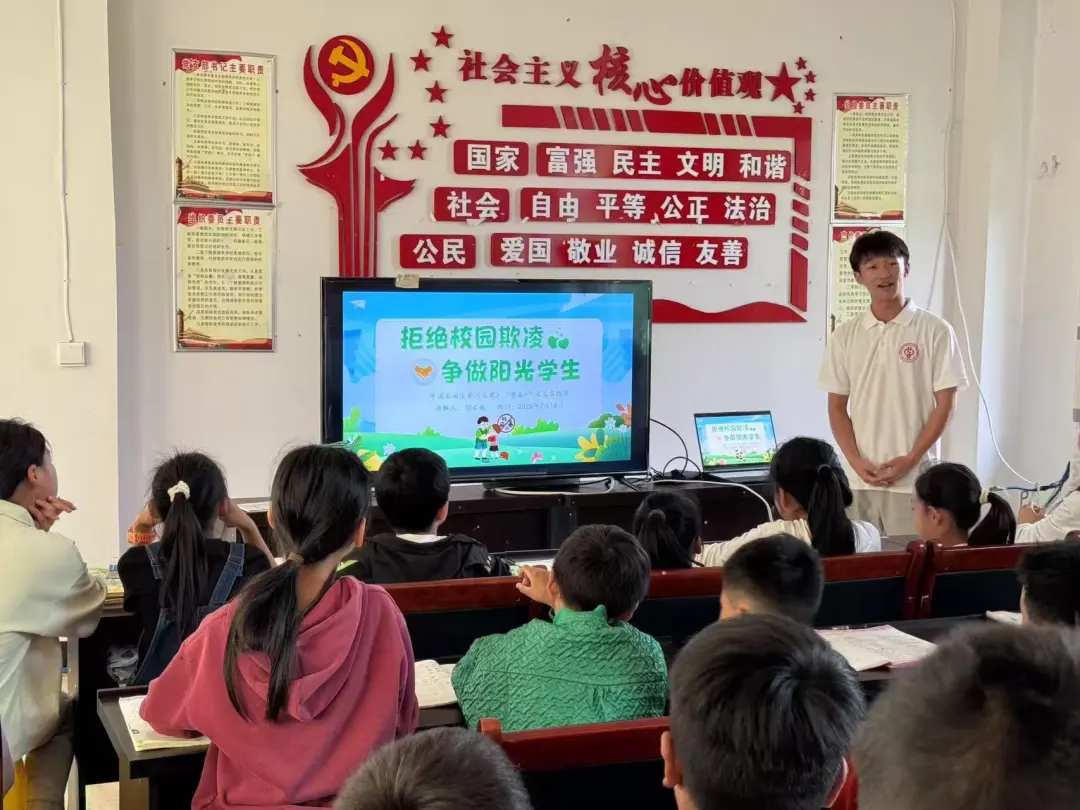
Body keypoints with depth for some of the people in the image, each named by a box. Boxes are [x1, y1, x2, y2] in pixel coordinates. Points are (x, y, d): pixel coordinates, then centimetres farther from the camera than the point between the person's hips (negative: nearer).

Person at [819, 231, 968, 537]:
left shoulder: (935, 331, -2)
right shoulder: (844, 336, 6)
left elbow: (944, 405, -1)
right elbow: (837, 407, 8)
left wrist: (910, 460, -9)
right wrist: (856, 461, -5)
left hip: (914, 477, -2)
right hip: (859, 478, 3)